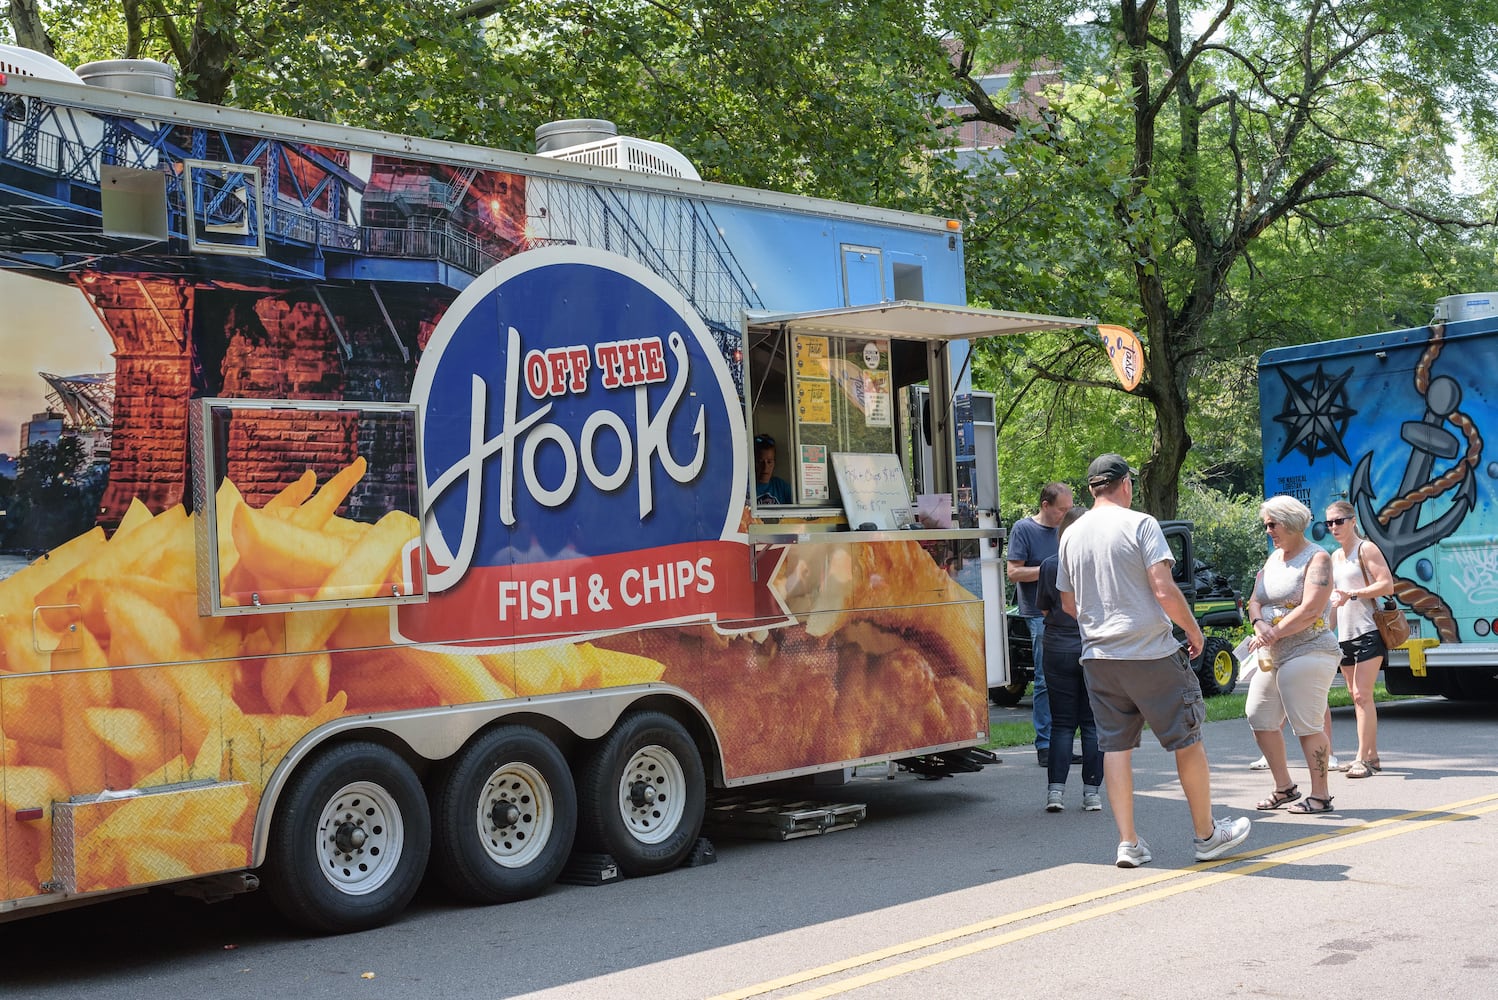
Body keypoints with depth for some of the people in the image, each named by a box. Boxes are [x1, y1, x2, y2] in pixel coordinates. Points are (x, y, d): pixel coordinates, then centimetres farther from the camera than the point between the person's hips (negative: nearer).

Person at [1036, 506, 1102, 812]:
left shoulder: (1050, 566, -4)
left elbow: (1043, 608, 5)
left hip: (1059, 649, 0)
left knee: (1062, 723, 6)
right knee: (1092, 723, 6)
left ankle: (1056, 789, -3)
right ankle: (1092, 792, 6)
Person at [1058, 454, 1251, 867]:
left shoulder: (1072, 535, 8)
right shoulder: (1139, 524, -8)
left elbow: (1068, 604, 15)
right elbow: (1165, 591, -14)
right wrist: (1193, 630, 1)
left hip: (1098, 656, 5)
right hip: (1151, 652, -5)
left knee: (1115, 746, 8)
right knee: (1187, 741, 8)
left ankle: (1128, 843, 7)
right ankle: (1206, 835, 18)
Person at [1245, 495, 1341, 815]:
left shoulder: (1317, 558, -6)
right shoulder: (1273, 558, 17)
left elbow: (1310, 610, -17)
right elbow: (1255, 601, 12)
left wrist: (1274, 633, -15)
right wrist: (1260, 625, -10)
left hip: (1306, 653, -8)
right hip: (1271, 656, 8)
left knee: (1308, 725, -7)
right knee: (1260, 720, 7)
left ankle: (1320, 795, 1)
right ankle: (1284, 787, 20)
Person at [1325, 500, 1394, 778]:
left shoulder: (1366, 549, -6)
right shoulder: (1335, 557, 17)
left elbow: (1387, 584, -15)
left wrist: (1352, 594, -23)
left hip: (1368, 632, -8)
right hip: (1345, 635, 8)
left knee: (1362, 695, -13)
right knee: (1357, 697, 10)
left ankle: (1363, 759, -14)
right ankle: (1372, 756, 16)